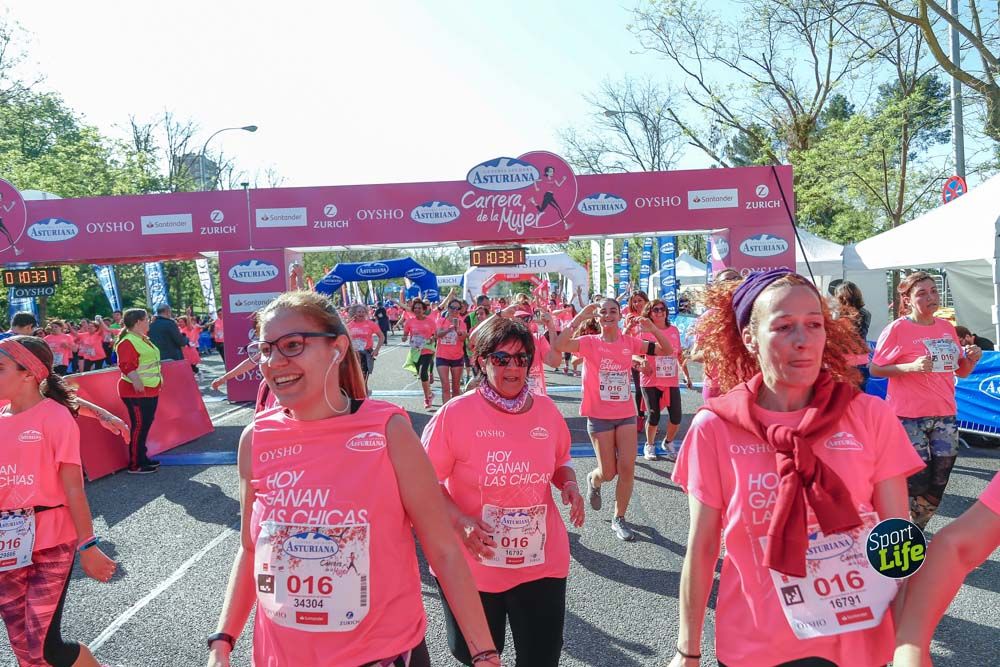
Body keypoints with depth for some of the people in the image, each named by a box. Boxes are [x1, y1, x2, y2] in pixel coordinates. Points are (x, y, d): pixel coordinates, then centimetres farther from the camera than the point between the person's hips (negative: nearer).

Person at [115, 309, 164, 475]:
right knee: (139, 426, -6)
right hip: (137, 392, -10)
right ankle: (135, 465, -1)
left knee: (146, 424, 15)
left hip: (150, 390, 10)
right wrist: (136, 381, -36)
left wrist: (159, 378, 24)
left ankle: (142, 457, 25)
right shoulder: (127, 342, -17)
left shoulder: (143, 339, 15)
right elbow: (126, 366, -26)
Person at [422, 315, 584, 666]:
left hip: (542, 563, 3)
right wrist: (460, 521, -23)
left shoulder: (547, 410, 0)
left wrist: (569, 485, -6)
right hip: (473, 563, -2)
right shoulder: (455, 414, -13)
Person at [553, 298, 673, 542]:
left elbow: (666, 350, 4)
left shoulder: (630, 343, 2)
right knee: (608, 473, 3)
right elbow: (559, 345, -25)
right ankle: (593, 480, 41)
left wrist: (652, 328, -12)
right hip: (600, 416, -3)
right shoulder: (590, 342, -8)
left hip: (626, 414, 3)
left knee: (627, 469, -1)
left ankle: (619, 519, 17)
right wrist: (580, 318, -27)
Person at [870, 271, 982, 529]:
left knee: (936, 489, 9)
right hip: (909, 418, -6)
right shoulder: (897, 329, -9)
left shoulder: (947, 328, 8)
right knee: (916, 484, -3)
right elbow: (875, 369, -8)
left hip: (944, 416, 6)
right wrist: (911, 366, -21)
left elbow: (961, 371, 16)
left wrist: (972, 358, -5)